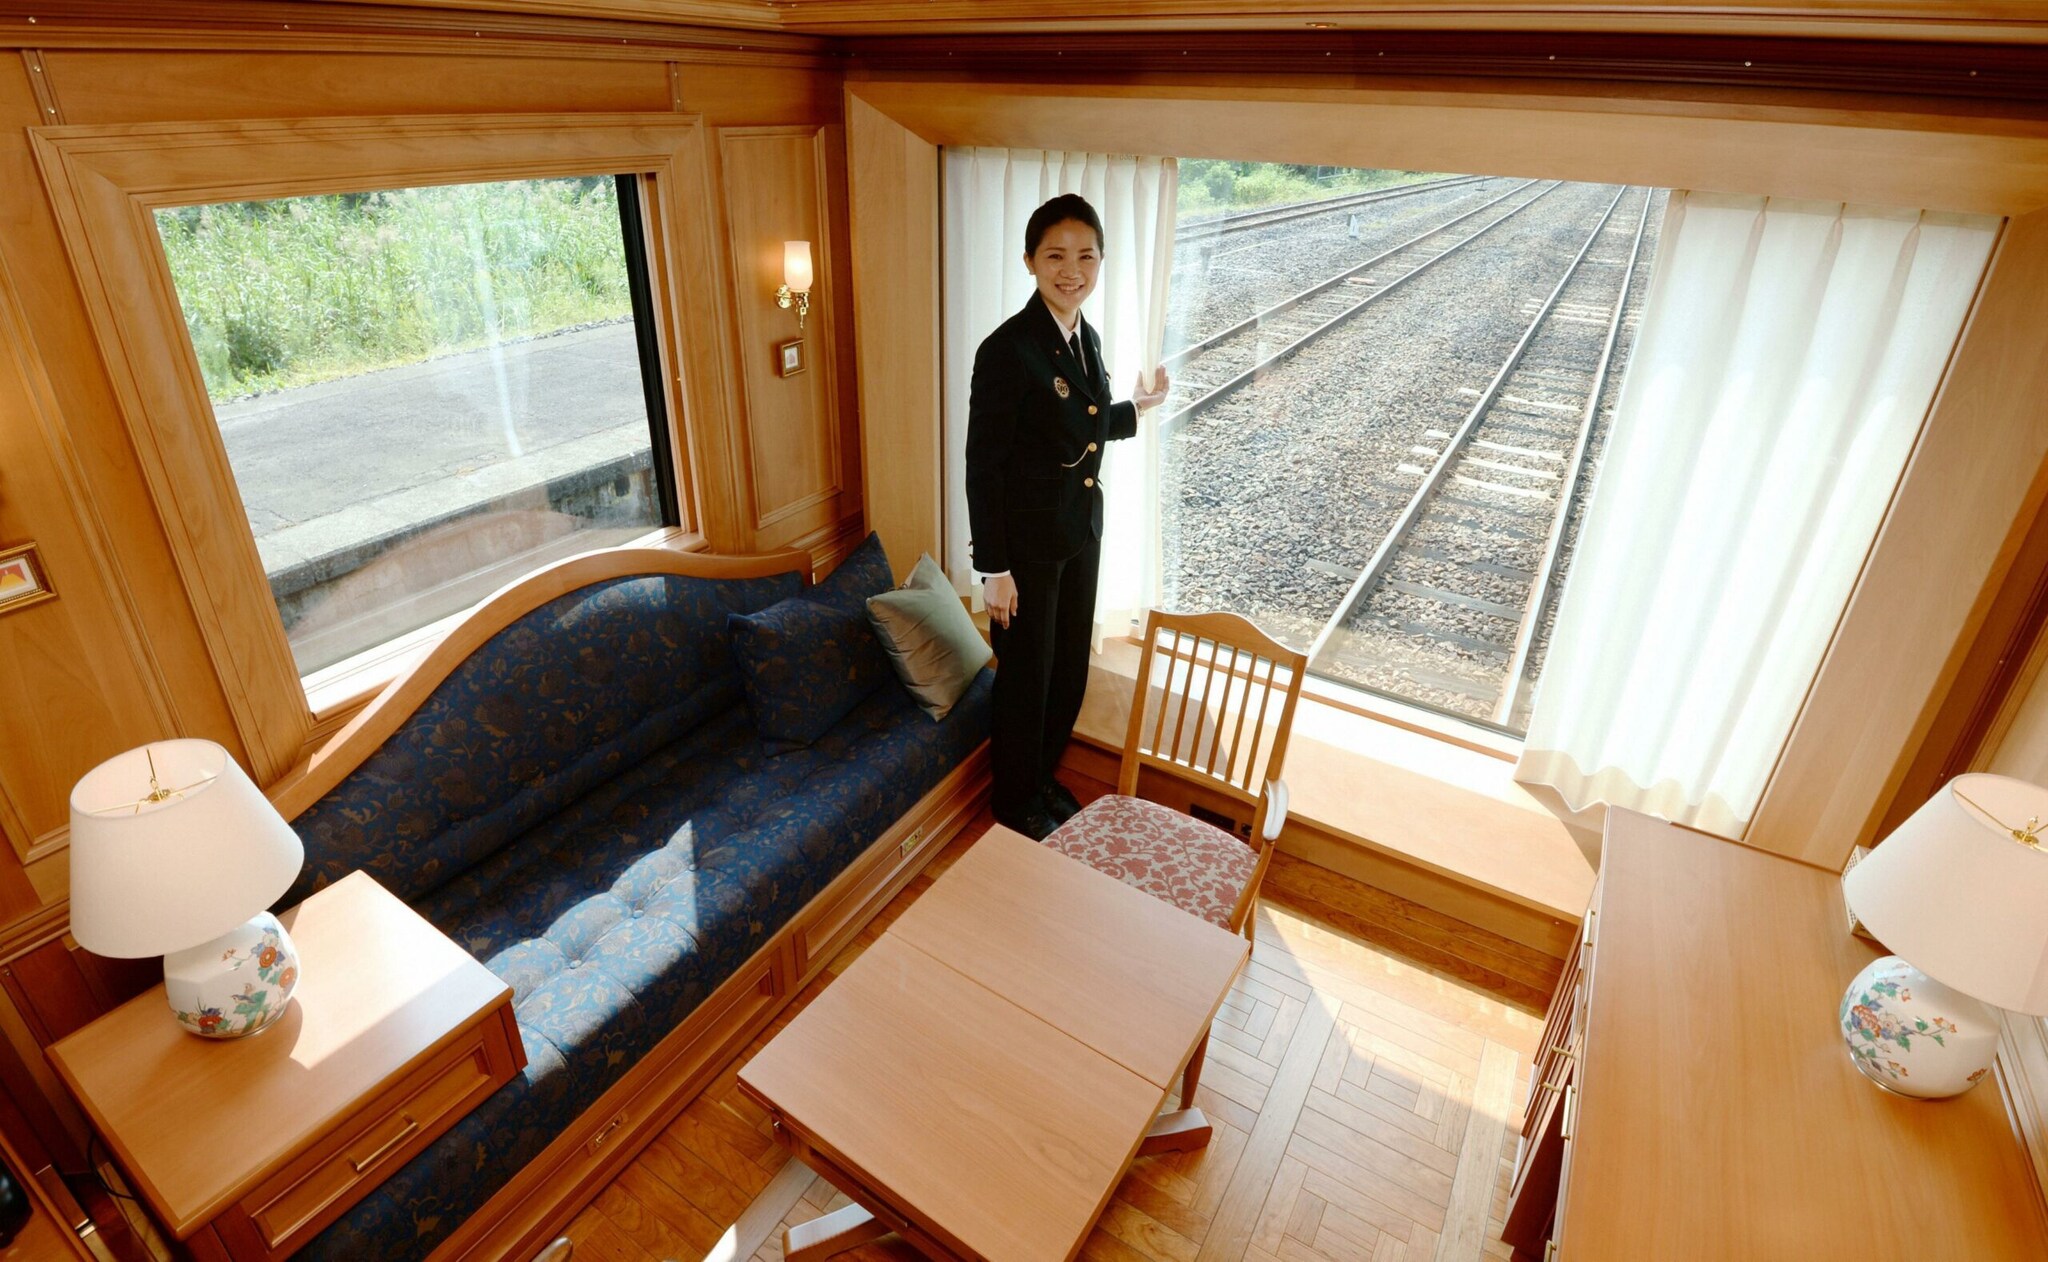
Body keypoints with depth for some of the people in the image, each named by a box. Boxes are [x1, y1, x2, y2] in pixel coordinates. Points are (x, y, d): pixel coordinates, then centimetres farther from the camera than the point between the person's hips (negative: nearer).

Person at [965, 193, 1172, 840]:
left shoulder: (1087, 338, 5)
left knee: (1071, 670, 19)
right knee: (1025, 677, 9)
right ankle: (1015, 805, 32)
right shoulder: (1007, 349, -20)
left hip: (1082, 534, 8)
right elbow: (983, 466, -18)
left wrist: (1134, 409, 21)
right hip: (1027, 544, -7)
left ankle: (1043, 779, 43)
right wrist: (993, 568, -17)